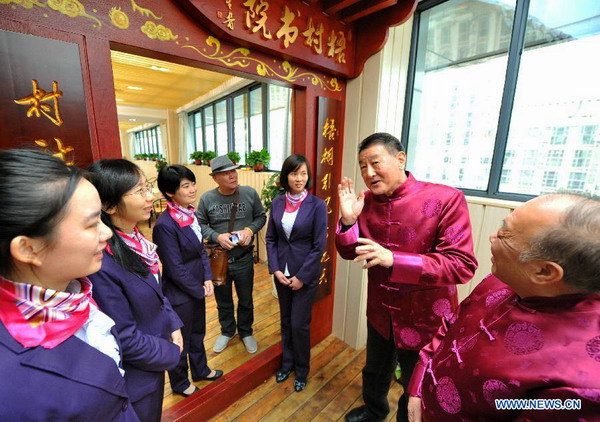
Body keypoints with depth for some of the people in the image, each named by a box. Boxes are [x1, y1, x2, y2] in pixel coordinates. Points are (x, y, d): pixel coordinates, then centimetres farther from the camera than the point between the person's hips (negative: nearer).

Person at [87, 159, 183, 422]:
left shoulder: (135, 240, -6)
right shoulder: (101, 264, -33)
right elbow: (124, 339, -26)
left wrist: (173, 326, -5)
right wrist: (171, 353, -12)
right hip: (134, 376, -7)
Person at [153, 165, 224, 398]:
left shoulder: (190, 214, -2)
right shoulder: (165, 225, -26)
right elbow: (175, 269, -23)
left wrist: (207, 279, -5)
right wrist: (200, 290, -12)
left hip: (197, 288, 7)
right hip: (179, 294, -7)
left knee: (198, 333, 26)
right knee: (180, 341, 18)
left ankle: (200, 370, 51)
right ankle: (179, 383, 44)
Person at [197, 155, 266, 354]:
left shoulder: (250, 193, -12)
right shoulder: (207, 198, -11)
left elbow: (261, 217, -2)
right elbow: (200, 224, -3)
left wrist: (250, 230, -19)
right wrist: (217, 236, -20)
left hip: (244, 259, 0)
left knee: (246, 300, 20)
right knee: (223, 301, 23)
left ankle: (246, 332, 47)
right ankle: (227, 331, 51)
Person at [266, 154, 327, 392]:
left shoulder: (317, 205, -14)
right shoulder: (277, 203, -1)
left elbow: (319, 245, -13)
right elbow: (271, 239, 4)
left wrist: (302, 277, -12)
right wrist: (275, 269, -6)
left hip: (306, 275, -4)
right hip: (282, 273, 4)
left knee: (299, 324, 8)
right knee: (286, 321, 19)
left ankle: (302, 370, 35)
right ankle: (287, 363, 43)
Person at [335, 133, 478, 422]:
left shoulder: (445, 199, -21)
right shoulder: (365, 201, -6)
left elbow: (462, 266, -25)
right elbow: (349, 253, -1)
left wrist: (392, 259, -36)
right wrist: (348, 220, -20)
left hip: (425, 322, -4)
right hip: (380, 314, 5)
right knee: (374, 373, 32)